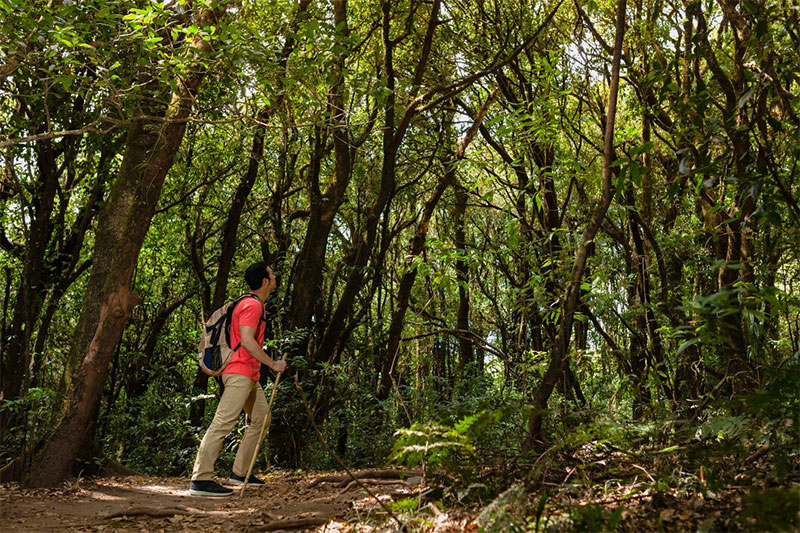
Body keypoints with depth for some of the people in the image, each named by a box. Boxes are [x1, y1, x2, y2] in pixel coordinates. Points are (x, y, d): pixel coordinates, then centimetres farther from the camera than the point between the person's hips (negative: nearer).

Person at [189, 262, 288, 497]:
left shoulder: (256, 305, 20)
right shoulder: (252, 305, -13)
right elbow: (247, 341, -22)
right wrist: (273, 364, -17)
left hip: (250, 375, 11)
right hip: (239, 373, -11)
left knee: (261, 418, 15)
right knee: (223, 423, -13)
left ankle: (240, 473, 18)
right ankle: (200, 479, -13)